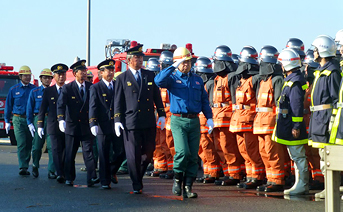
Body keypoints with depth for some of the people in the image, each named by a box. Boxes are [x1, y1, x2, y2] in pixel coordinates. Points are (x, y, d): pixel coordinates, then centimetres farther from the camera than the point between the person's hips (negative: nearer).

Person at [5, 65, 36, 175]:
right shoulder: (14, 90, 6)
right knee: (21, 144, -12)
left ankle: (25, 166, 15)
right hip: (18, 120, -1)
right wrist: (7, 121, 8)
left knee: (29, 144, 5)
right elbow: (8, 106, 11)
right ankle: (22, 167, -16)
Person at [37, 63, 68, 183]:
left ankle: (65, 173, 15)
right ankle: (59, 174, -16)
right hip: (54, 126, -1)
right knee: (56, 150, -10)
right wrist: (40, 125, 2)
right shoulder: (48, 91, 8)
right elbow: (42, 109, 9)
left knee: (66, 151, 5)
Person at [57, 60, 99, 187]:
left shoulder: (91, 87, 3)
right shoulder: (67, 88, -4)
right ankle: (69, 178, 20)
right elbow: (60, 105, -15)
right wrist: (61, 120, -31)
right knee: (70, 154, 8)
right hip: (72, 125, 0)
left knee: (89, 151, -8)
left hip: (87, 125, 1)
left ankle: (92, 178, -14)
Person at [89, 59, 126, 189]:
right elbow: (93, 107, -4)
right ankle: (105, 181, 9)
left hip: (117, 125, 3)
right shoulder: (95, 88, 4)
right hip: (103, 127, -3)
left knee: (121, 152, 1)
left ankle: (112, 171, 28)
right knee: (104, 155, 1)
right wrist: (93, 123, -16)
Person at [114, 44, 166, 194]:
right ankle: (136, 185, 10)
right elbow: (118, 101, 3)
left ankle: (139, 175, 28)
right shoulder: (122, 78, 4)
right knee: (133, 155, -1)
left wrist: (162, 114, 7)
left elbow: (157, 97, 15)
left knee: (149, 152, 5)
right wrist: (117, 120, -4)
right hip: (131, 123, -3)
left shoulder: (150, 75, 13)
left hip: (149, 122, 3)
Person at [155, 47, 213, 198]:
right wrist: (174, 67, -17)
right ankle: (177, 180, 5)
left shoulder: (197, 80, 16)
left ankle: (188, 187, 8)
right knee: (182, 152, -18)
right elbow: (158, 80, -20)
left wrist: (209, 118, 7)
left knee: (193, 156, 2)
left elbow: (204, 101, 18)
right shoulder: (172, 78, 3)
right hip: (178, 120, -4)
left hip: (194, 121, 4)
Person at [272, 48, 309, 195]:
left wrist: (296, 126, -23)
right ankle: (301, 185, 19)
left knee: (298, 156, -5)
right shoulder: (291, 80, 15)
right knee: (296, 157, 13)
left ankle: (302, 186, 0)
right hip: (288, 125, 10)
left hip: (292, 125, -10)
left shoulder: (295, 82, -17)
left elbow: (297, 106, -21)